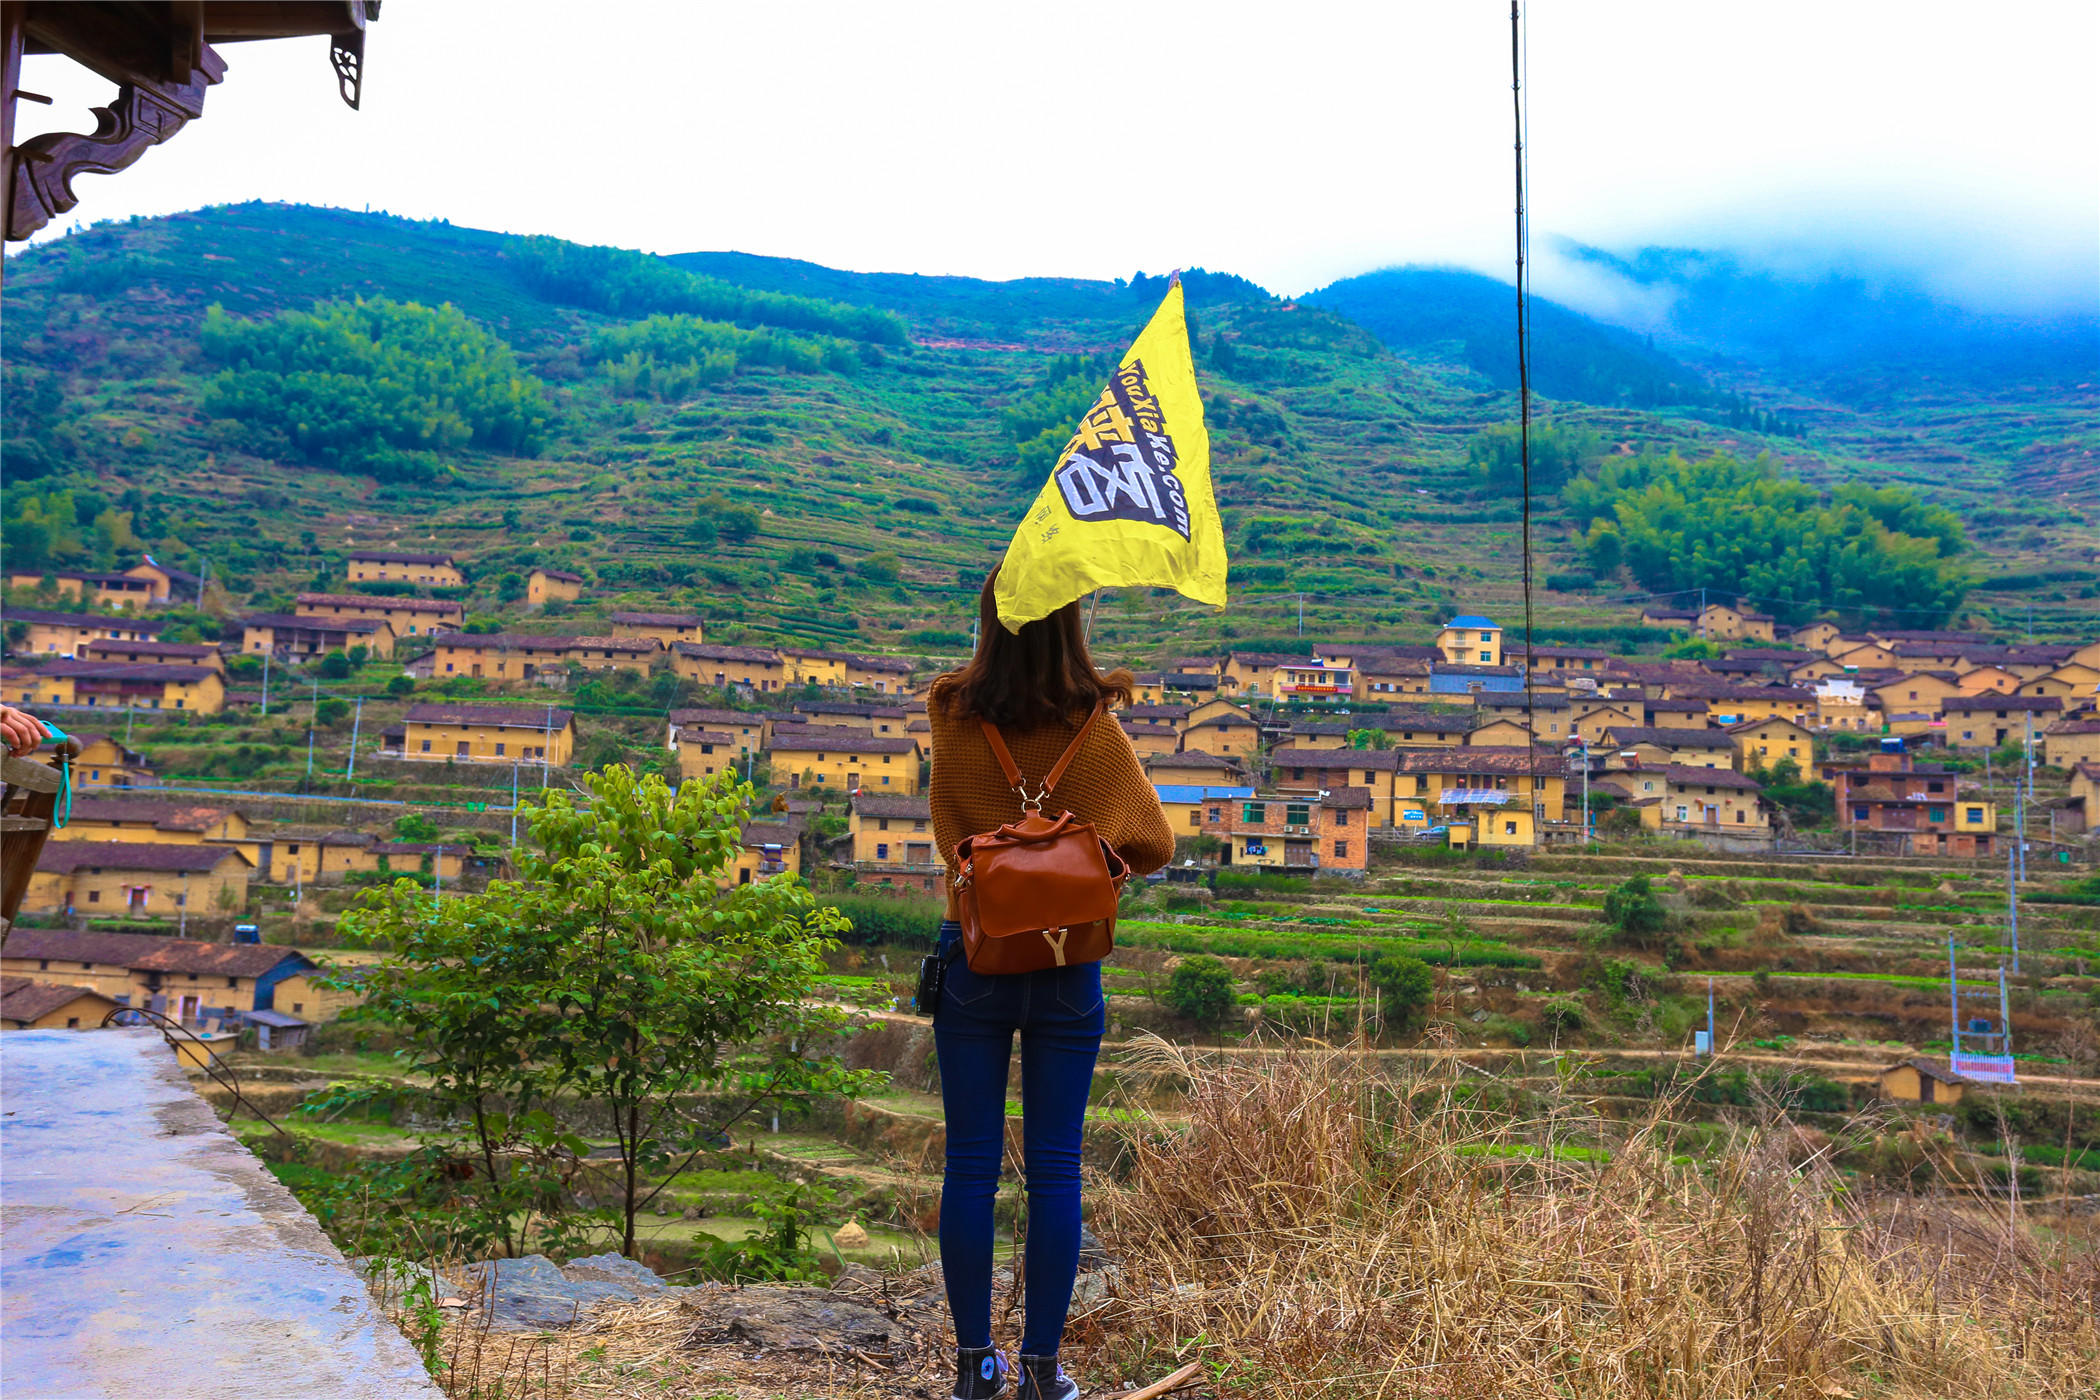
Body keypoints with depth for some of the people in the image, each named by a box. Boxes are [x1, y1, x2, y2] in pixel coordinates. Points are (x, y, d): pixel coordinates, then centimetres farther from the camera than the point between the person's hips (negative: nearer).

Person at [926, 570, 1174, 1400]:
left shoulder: (950, 716, -6)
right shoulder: (1095, 732, -8)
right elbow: (1155, 847, 1)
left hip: (973, 958, 1)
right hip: (1066, 966, -1)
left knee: (970, 1163, 10)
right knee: (1054, 1168, 8)